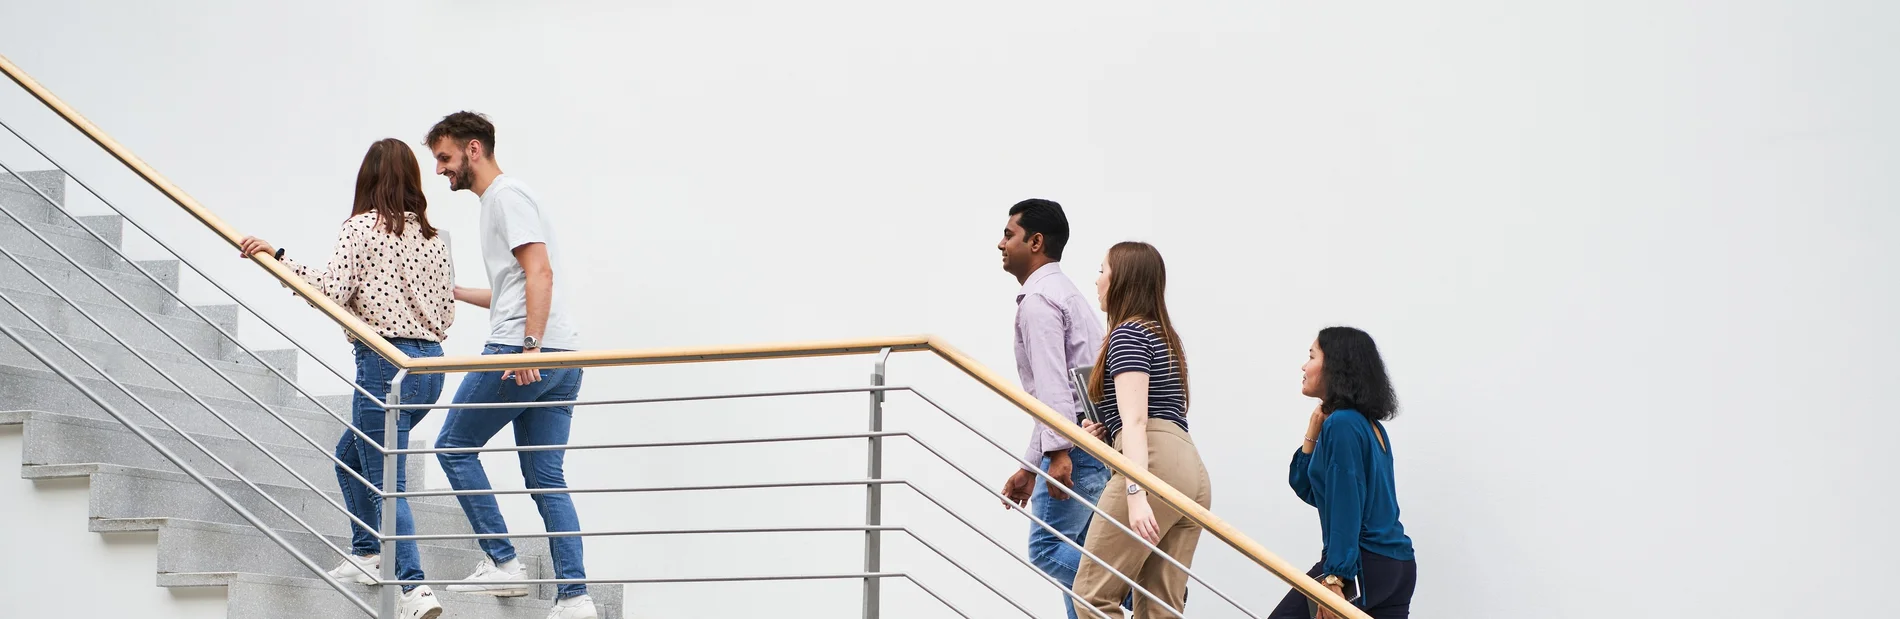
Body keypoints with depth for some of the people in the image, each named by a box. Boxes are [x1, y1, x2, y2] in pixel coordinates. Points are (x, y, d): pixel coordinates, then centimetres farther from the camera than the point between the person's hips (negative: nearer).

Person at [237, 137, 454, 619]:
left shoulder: (363, 226, -5)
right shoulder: (433, 237, 12)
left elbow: (332, 290, -15)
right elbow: (445, 316, 13)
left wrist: (277, 257, -9)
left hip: (385, 362, -7)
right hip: (431, 364, 7)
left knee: (385, 481, -7)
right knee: (351, 453, 26)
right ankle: (367, 554, 29)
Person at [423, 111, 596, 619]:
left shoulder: (507, 195, -4)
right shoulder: (499, 200, 27)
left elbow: (540, 272, -17)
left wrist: (529, 346, -25)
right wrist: (451, 291, 39)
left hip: (518, 352, -10)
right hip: (559, 359, 10)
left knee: (454, 447, 2)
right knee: (546, 477, 6)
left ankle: (502, 563, -2)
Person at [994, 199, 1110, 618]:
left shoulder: (1038, 299, -7)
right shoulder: (1062, 293, 25)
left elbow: (1052, 383, -20)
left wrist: (1058, 452, -28)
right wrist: (1029, 467, 28)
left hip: (1078, 444, -10)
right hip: (1097, 443, 10)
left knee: (1048, 549, -10)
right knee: (1077, 557, 9)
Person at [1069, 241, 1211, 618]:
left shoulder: (1127, 333, -2)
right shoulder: (1164, 335, 26)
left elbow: (1135, 419, -14)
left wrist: (1135, 494, -24)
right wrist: (1104, 433, 17)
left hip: (1154, 465, -9)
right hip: (1192, 472, 9)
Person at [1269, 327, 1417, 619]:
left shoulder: (1342, 425, -12)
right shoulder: (1368, 425, 17)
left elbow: (1346, 508, -19)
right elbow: (1306, 489, 20)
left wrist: (1334, 578, -23)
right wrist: (1313, 433, 10)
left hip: (1364, 564, -9)